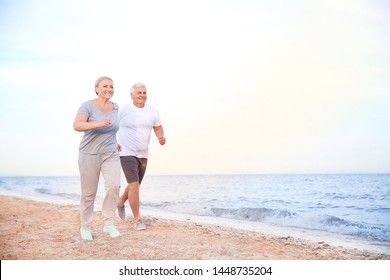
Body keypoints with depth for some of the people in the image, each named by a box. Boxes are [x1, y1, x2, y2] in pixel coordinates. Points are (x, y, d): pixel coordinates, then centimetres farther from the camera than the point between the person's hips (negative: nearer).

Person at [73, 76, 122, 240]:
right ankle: (85, 227, 22)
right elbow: (77, 126, -29)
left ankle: (109, 224, -5)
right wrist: (98, 124, -42)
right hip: (90, 155, -3)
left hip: (111, 155, 4)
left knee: (114, 185, -18)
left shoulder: (115, 107, 4)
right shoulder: (88, 106, -12)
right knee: (89, 193, 3)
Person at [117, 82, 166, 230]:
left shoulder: (152, 111, 2)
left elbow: (158, 127, 12)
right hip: (127, 153, -5)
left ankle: (121, 202, 48)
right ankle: (137, 219, -4)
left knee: (135, 184, 19)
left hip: (143, 154, 6)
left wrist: (161, 137, -9)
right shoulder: (123, 110, -10)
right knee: (134, 185, -14)